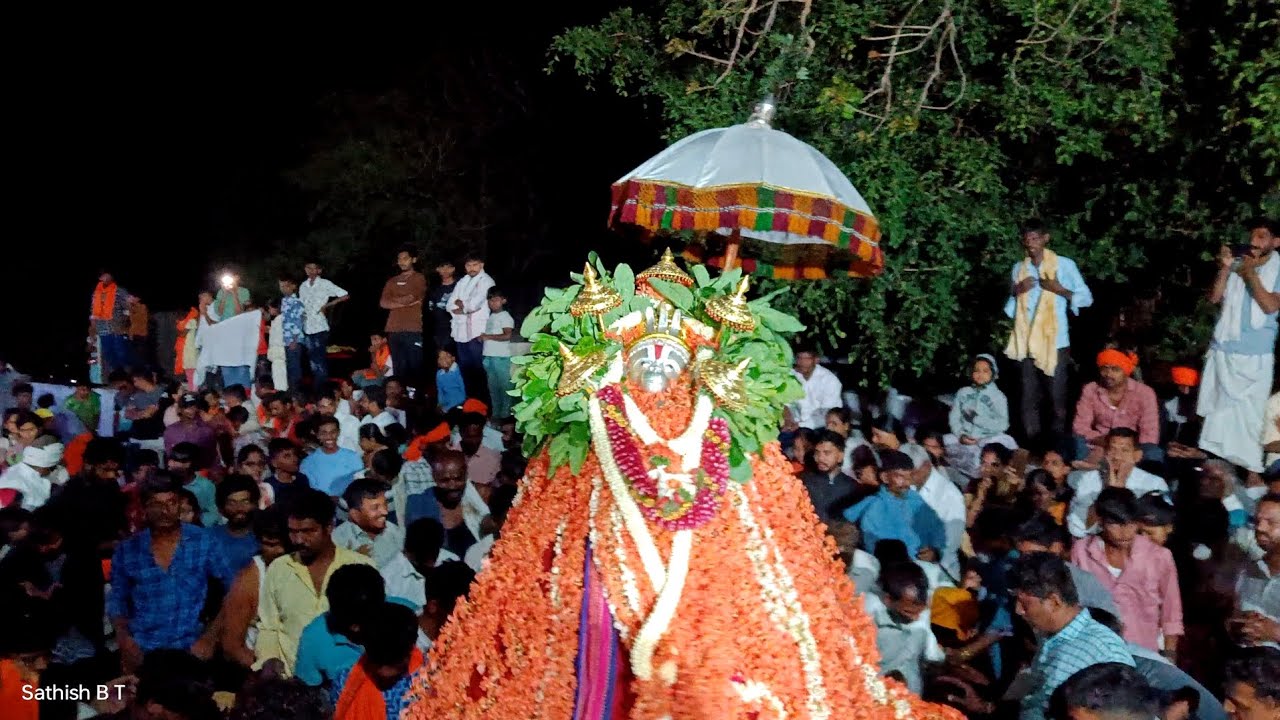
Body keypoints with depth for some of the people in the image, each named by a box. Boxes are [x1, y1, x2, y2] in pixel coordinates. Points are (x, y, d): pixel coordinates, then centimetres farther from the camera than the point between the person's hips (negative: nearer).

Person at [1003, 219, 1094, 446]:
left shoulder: (1065, 264, -2)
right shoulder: (1018, 268, 11)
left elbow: (1087, 298, -1)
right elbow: (1010, 307, 19)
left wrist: (1060, 290, -15)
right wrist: (1016, 291, -1)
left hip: (1054, 341, -4)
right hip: (1026, 342, 4)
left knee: (1057, 396, 0)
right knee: (1029, 397, 7)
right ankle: (1032, 443, 15)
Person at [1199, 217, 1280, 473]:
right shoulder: (1237, 263, 4)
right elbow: (1214, 297, 0)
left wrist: (1250, 275, -12)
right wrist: (1224, 269, -11)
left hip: (1256, 357, -2)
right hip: (1223, 351, 3)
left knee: (1250, 415, -1)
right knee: (1217, 411, 8)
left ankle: (1250, 468, 5)